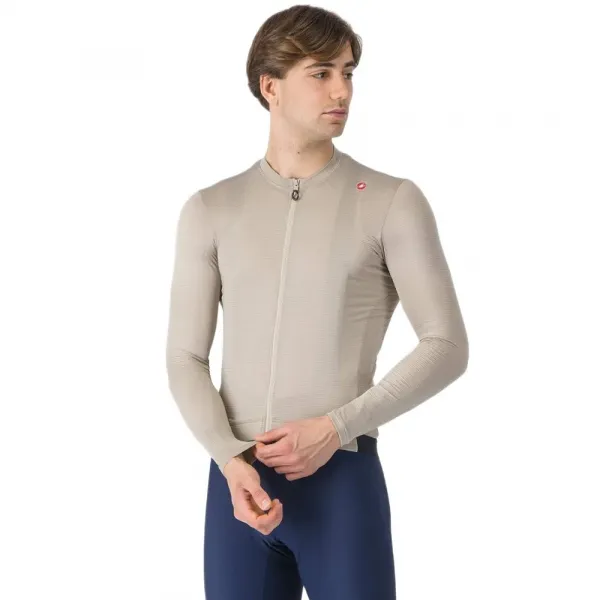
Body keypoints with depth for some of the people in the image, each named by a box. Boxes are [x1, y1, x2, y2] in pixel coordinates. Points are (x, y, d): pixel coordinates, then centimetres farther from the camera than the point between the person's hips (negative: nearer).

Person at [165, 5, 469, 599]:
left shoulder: (393, 201, -2)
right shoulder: (210, 210, 6)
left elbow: (447, 347, -5)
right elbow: (186, 358, 5)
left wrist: (335, 427, -14)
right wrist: (231, 460, -11)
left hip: (343, 480, -2)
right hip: (239, 483, 3)